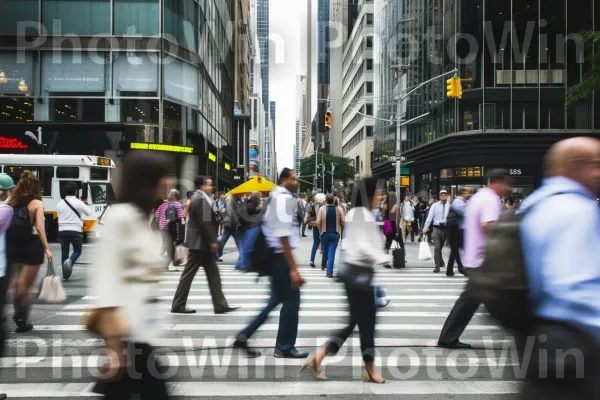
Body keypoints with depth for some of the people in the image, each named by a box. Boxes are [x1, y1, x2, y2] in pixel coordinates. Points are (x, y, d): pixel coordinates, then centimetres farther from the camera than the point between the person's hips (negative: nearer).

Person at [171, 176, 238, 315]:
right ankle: (178, 305, 9)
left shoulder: (201, 198, 16)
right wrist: (212, 241, -17)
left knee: (213, 274, 7)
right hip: (200, 242, -10)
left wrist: (212, 241, 13)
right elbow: (204, 223, -21)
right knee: (189, 273, -1)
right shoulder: (200, 199, -16)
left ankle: (220, 305, 9)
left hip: (203, 242, 10)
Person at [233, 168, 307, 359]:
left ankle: (244, 336, 18)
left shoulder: (275, 197, 16)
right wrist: (293, 268, -23)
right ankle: (285, 347, 15)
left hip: (274, 255, 10)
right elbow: (283, 235, -23)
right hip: (281, 256, -10)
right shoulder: (285, 197, -16)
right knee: (291, 300, 2)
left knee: (277, 299, 17)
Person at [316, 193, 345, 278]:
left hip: (325, 233, 1)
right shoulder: (339, 209, -3)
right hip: (335, 233, -1)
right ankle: (329, 272, -5)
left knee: (325, 251, 19)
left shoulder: (322, 209, -6)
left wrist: (320, 230, 6)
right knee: (332, 252, 0)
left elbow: (318, 222, -11)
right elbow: (343, 221, -5)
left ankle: (323, 265, 42)